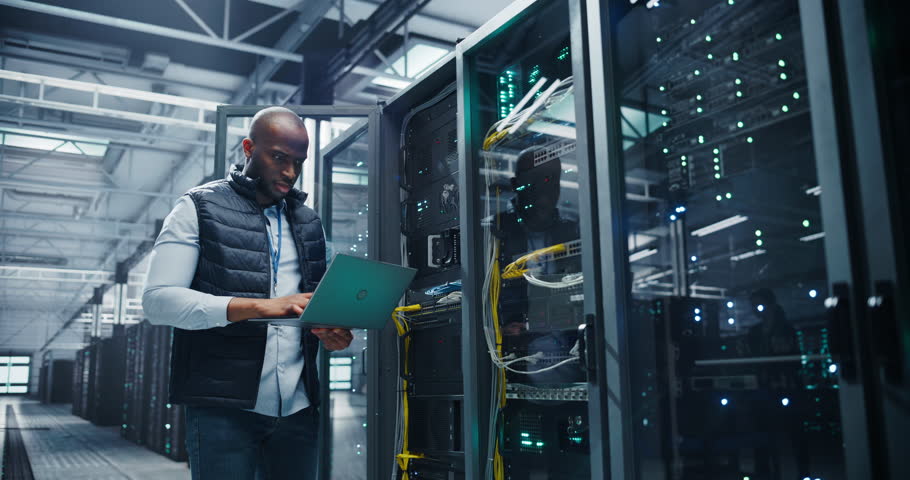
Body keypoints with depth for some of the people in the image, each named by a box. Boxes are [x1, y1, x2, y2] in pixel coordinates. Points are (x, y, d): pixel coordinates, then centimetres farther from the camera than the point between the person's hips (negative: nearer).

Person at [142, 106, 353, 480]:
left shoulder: (309, 223, 16)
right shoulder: (198, 208, 1)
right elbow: (158, 299, -10)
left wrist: (330, 333, -3)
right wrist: (260, 306, -21)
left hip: (298, 408, 4)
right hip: (224, 408, -4)